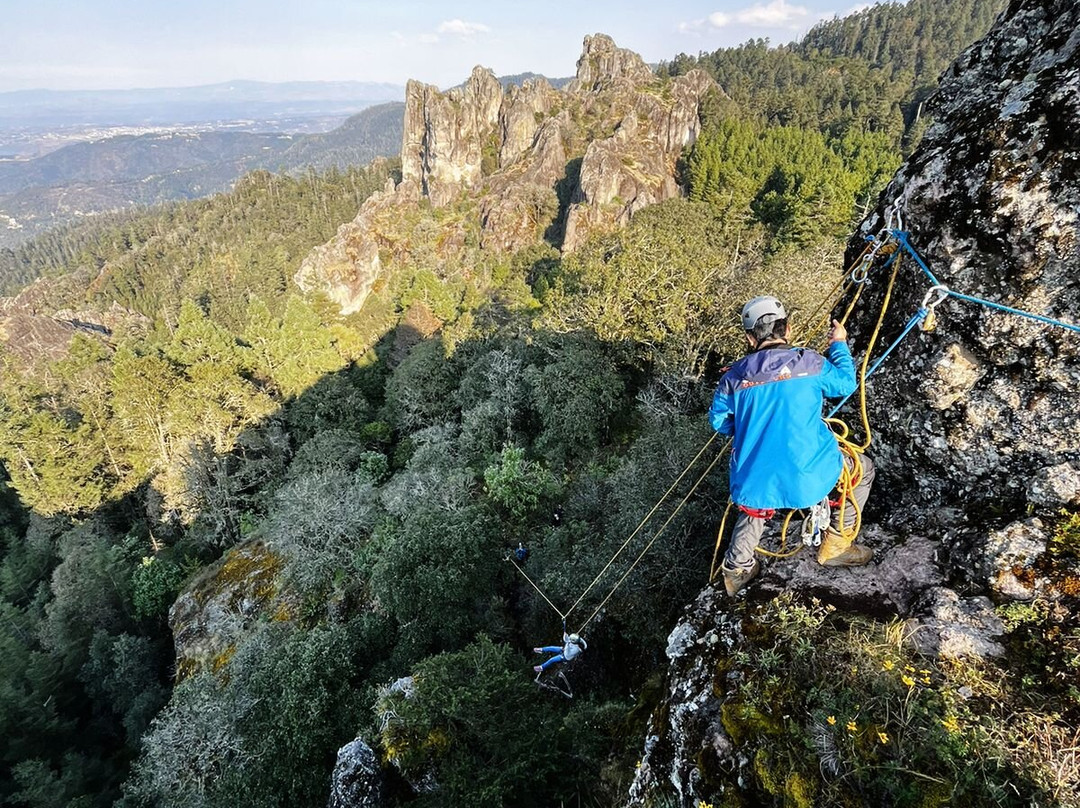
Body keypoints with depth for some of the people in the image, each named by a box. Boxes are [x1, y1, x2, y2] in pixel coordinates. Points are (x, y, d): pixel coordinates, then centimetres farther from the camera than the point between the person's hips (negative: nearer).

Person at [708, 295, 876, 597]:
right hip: (809, 475, -3)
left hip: (755, 481, 3)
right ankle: (836, 544, 31)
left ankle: (737, 570, 44)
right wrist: (839, 345, 28)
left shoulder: (733, 376, -1)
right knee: (863, 470, 26)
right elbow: (845, 384, 13)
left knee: (754, 506, 36)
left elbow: (719, 421, 11)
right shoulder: (809, 362, -6)